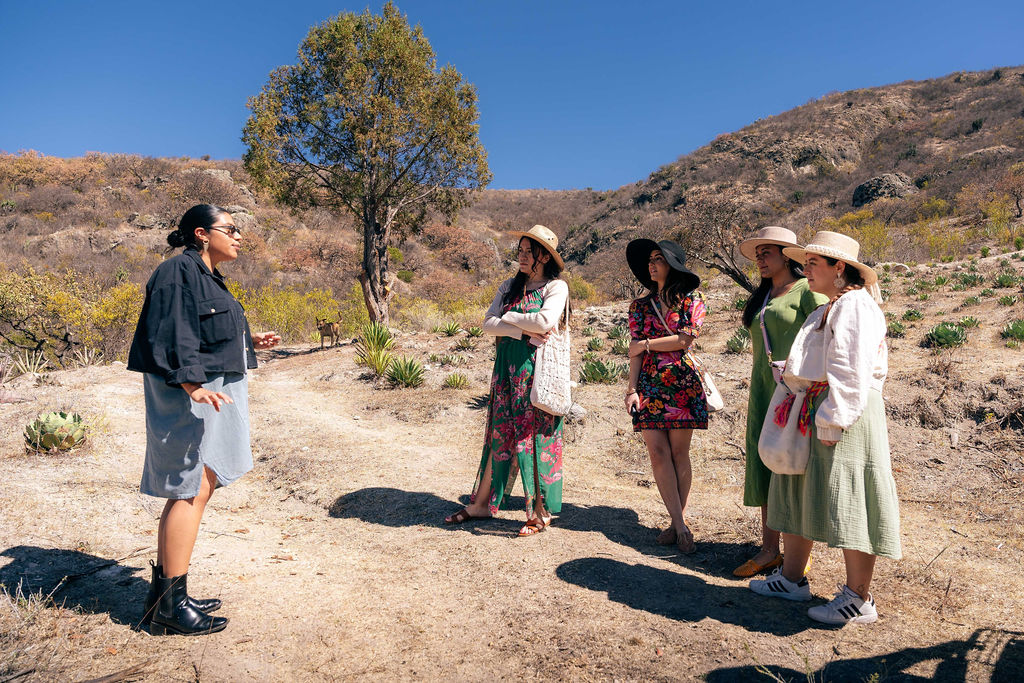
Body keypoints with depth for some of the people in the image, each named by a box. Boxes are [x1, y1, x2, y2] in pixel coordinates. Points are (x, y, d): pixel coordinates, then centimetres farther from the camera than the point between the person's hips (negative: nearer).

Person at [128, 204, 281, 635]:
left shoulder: (206, 276, 19)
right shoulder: (179, 272, -12)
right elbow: (170, 338, -21)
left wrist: (250, 343, 26)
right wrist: (192, 386, -30)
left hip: (211, 393, 10)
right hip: (188, 397, -10)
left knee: (196, 490, 12)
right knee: (192, 490, -7)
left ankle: (163, 594, 23)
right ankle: (170, 605, 3)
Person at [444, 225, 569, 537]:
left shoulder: (556, 287, -1)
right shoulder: (510, 286, 14)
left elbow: (545, 321, -19)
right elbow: (488, 323, 3)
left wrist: (508, 317, -5)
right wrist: (524, 333, -11)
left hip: (536, 369, -5)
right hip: (507, 368, 5)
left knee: (537, 435, -2)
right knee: (501, 434, 10)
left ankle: (541, 511, 10)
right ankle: (481, 503, 19)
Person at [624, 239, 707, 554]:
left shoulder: (691, 301, 5)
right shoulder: (640, 305, 13)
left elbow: (683, 340, -9)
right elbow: (635, 351, 5)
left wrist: (646, 343, -2)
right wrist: (631, 389, -4)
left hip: (682, 383, -2)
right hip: (649, 385, 3)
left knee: (679, 453, 0)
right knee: (658, 453, -5)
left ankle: (678, 522, 11)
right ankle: (680, 525, 1)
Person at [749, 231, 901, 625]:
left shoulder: (855, 305, -13)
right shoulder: (827, 311, 18)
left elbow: (851, 372, -20)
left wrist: (832, 422, -21)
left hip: (844, 416, -10)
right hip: (813, 414, 10)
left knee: (846, 503, -3)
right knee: (797, 493, 14)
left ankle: (859, 600, 11)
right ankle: (792, 578, 27)